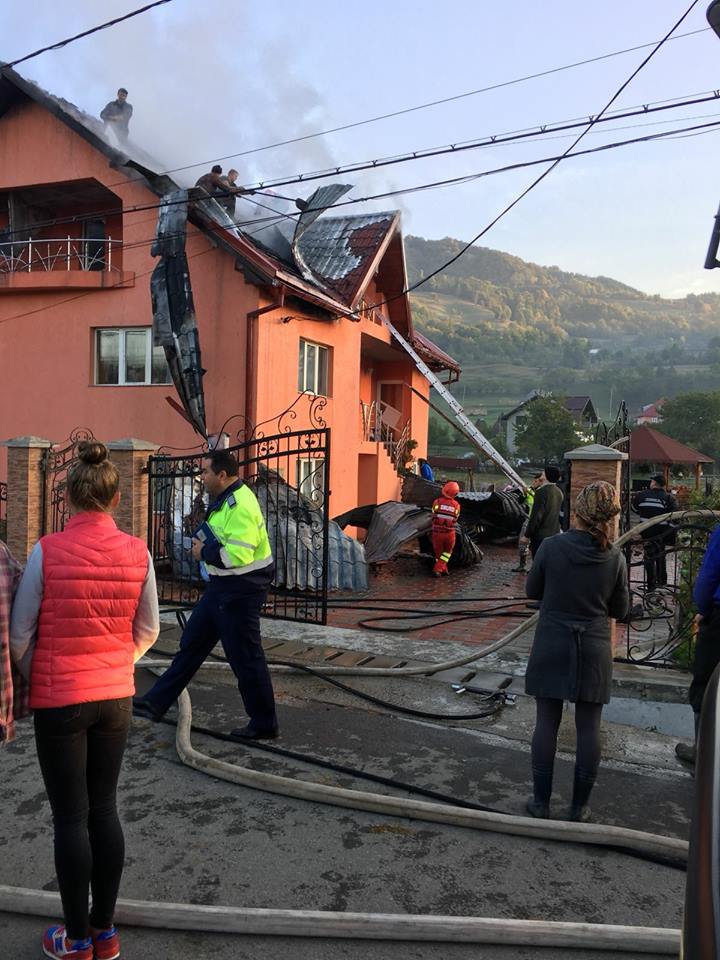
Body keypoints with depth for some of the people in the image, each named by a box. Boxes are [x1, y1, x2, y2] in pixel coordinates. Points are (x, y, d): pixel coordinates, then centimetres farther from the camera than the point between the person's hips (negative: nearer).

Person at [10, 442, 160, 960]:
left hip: (59, 699, -3)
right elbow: (148, 631, 4)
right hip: (117, 697, 3)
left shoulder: (47, 551, -15)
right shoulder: (137, 552, -6)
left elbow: (19, 635, -7)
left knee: (71, 817, 9)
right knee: (105, 809, 16)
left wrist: (36, 680, 12)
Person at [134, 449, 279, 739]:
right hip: (221, 586, 11)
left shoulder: (241, 505, -22)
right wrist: (204, 546, 4)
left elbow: (238, 554, -31)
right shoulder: (224, 500, 11)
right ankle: (156, 703, 28)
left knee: (245, 658, 0)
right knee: (191, 644, 16)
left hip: (240, 591, -10)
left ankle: (263, 725, 15)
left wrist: (204, 552, -15)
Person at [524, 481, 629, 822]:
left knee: (547, 723, 10)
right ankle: (579, 807, 21)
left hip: (551, 648, -1)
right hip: (594, 651, 1)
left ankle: (541, 801, 20)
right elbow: (621, 610, 2)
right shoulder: (615, 558, -9)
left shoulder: (551, 547, -13)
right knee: (588, 727, 11)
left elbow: (532, 591, 0)